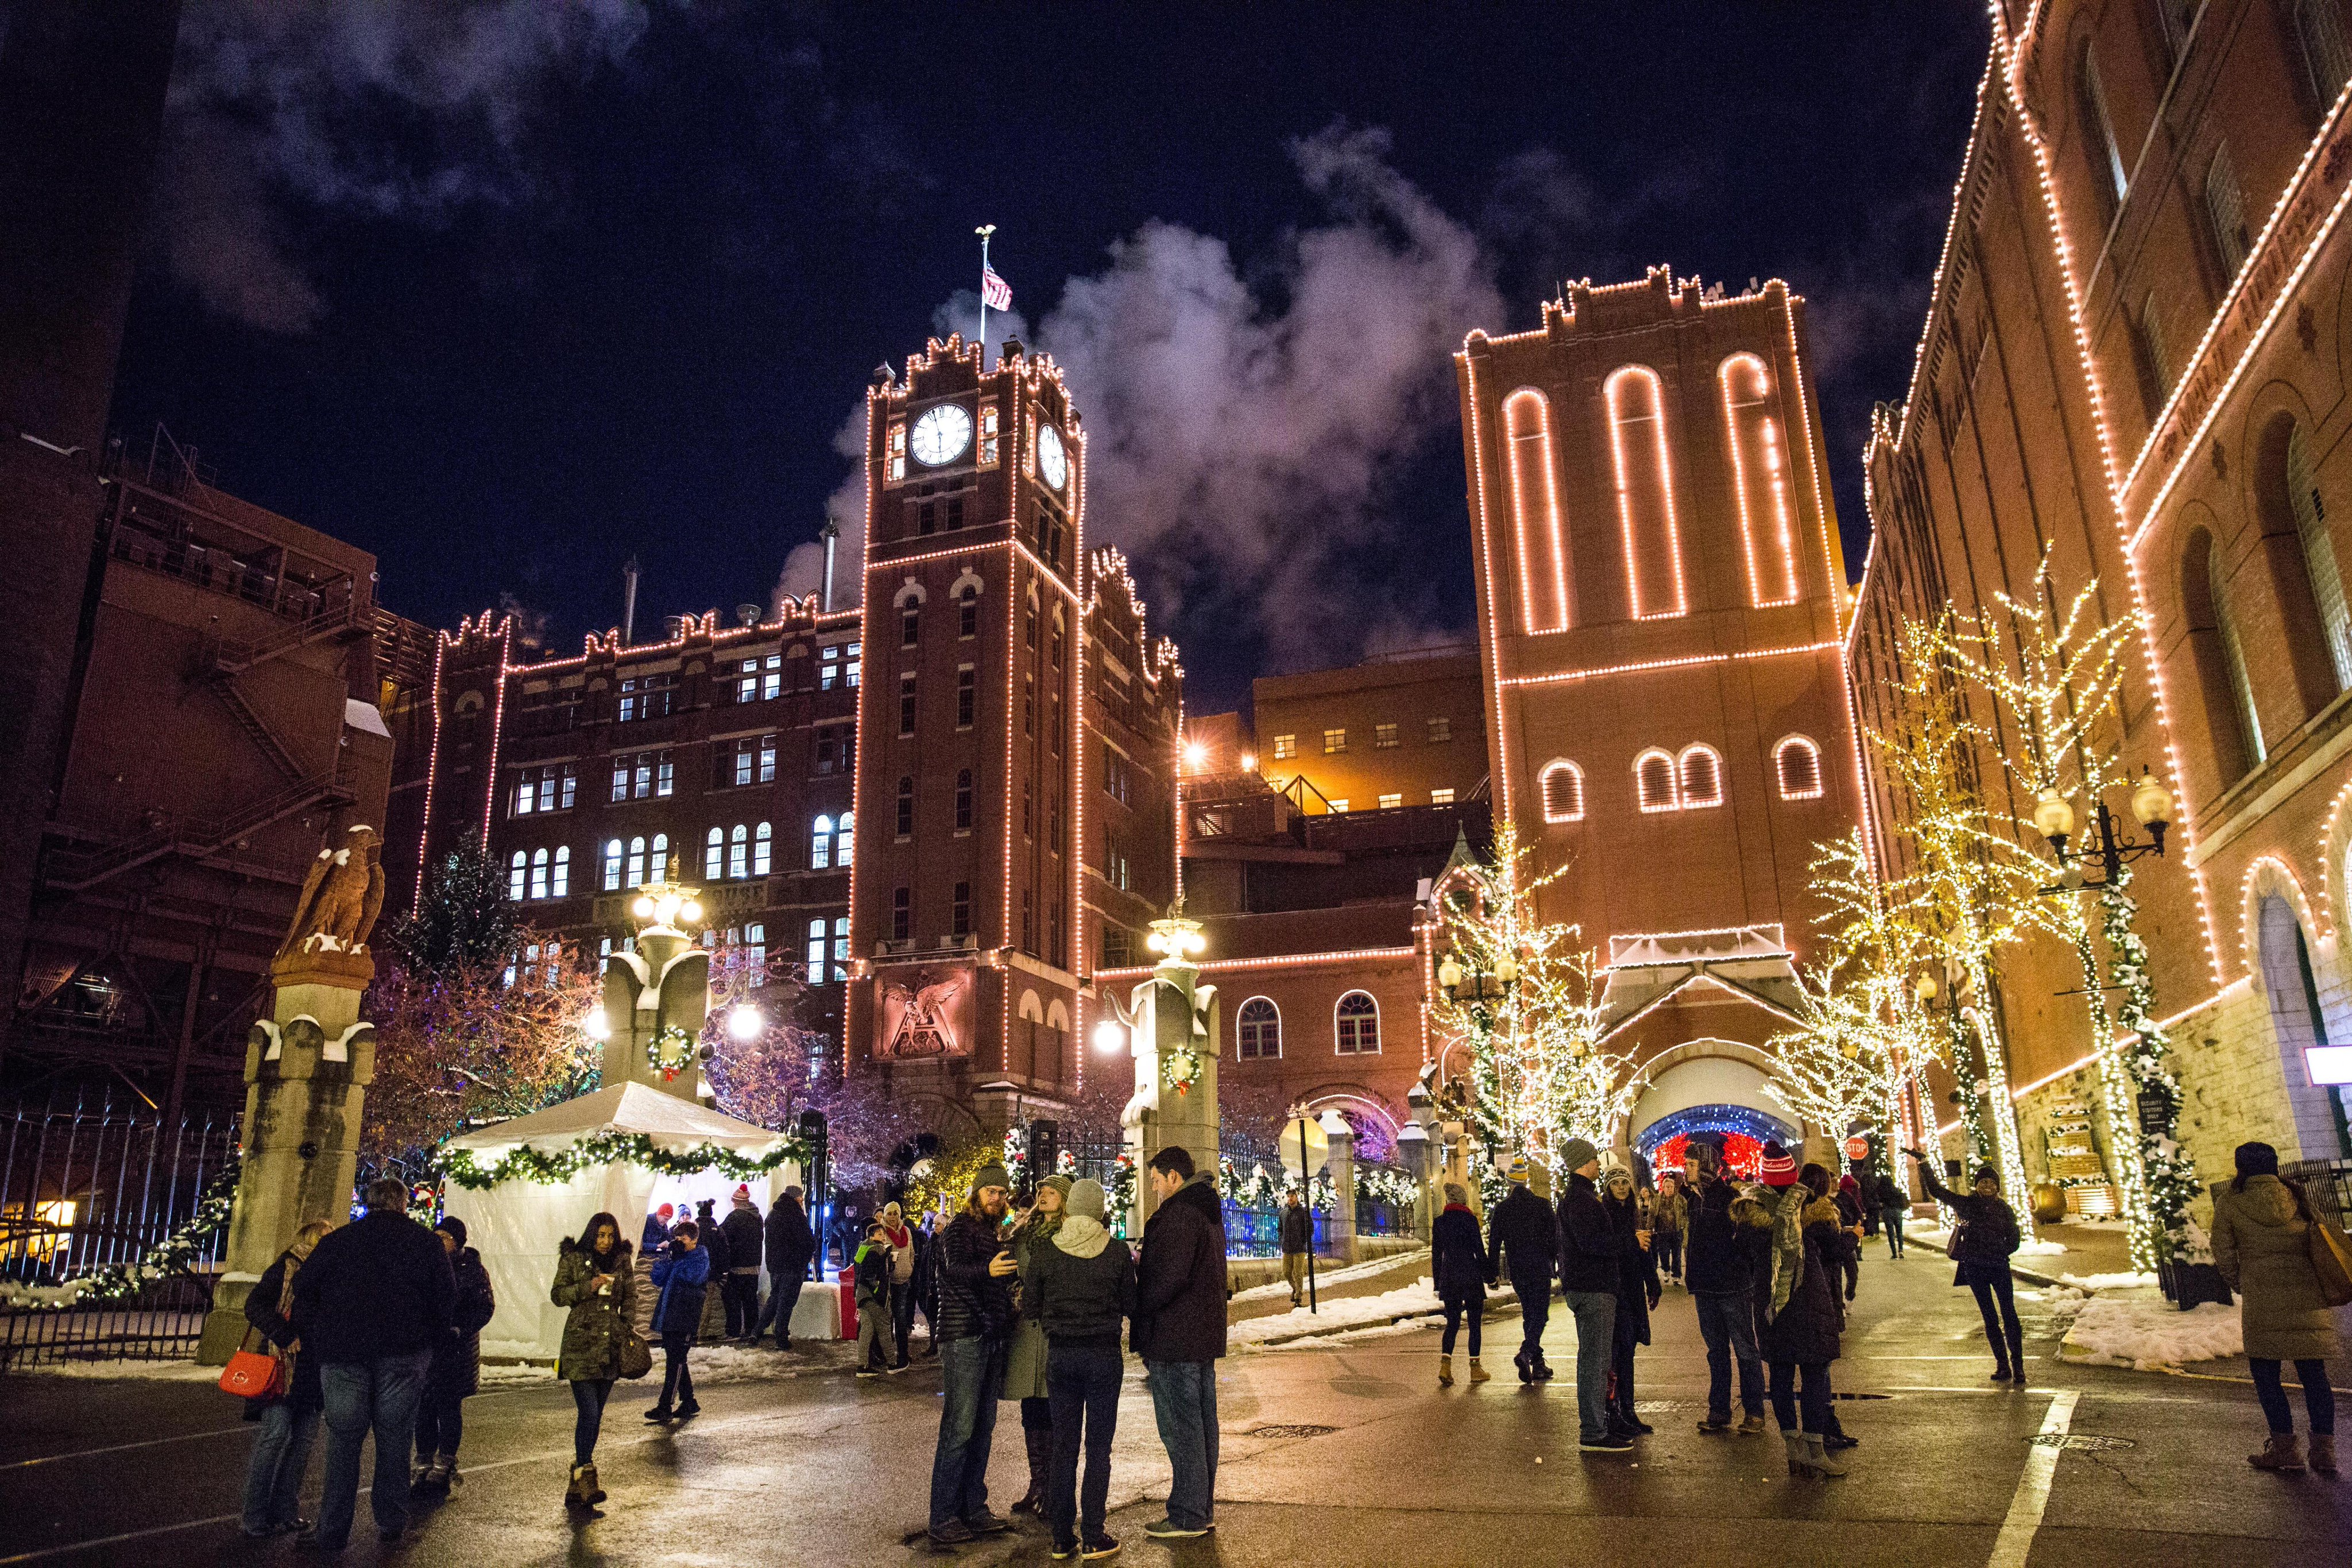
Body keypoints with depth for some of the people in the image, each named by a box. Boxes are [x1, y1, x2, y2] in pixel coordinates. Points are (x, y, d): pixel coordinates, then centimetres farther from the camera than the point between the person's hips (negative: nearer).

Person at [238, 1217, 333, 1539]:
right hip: (283, 1366, -7)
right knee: (277, 1433, -12)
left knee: (305, 1438, 4)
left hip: (312, 1371, 7)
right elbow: (255, 1306, -15)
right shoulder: (285, 1268, -4)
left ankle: (284, 1512, 12)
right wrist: (286, 1337, -21)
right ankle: (255, 1518, -2)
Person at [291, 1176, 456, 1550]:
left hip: (343, 1351, 1)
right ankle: (390, 1521, 14)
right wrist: (427, 1335, 13)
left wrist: (314, 1339, 14)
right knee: (394, 1437, 9)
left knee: (343, 1439, 7)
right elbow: (446, 1295, 0)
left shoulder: (336, 1240, 9)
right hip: (404, 1351, -1)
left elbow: (304, 1291, 7)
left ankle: (333, 1532, 8)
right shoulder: (422, 1239, 4)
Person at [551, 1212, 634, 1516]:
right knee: (589, 1414, -11)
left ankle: (580, 1476, 20)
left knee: (596, 1414, 9)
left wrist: (626, 1330, 5)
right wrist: (588, 1287, -15)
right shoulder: (573, 1259, -1)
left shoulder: (623, 1261, 9)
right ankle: (584, 1483, -8)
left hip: (611, 1347, 4)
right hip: (581, 1346, -4)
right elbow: (557, 1294, -1)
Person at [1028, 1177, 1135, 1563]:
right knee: (1098, 1448, 6)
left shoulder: (1044, 1251, -5)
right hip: (1104, 1355, -2)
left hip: (1059, 1354, 2)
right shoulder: (1117, 1251, -8)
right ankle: (1092, 1538, 7)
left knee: (1063, 1448, 11)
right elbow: (1131, 1306, 0)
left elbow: (1029, 1305, 2)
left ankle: (1062, 1538, 15)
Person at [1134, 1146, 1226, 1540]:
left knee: (1180, 1427, -3)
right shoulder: (1208, 1211, 15)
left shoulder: (1178, 1214, -18)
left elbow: (1170, 1277, -25)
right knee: (1203, 1423, 14)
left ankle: (1187, 1518, 3)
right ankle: (1203, 1510, 23)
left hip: (1174, 1337, -10)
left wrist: (1139, 1306, -12)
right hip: (1204, 1334, 10)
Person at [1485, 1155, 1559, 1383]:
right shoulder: (1542, 1205, -3)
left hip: (1517, 1269, 3)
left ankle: (1538, 1365, 15)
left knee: (1528, 1313, 14)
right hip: (1540, 1266, -3)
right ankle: (1526, 1352, -24)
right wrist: (1557, 1262, 3)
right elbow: (1554, 1236, -4)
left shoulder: (1501, 1209, 2)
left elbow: (1494, 1242, 2)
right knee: (1540, 1312, -2)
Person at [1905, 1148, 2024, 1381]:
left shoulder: (2005, 1210, 5)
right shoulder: (1966, 1204, 4)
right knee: (1990, 1318, 6)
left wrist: (1998, 1254, -8)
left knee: (2009, 1314, -8)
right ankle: (2003, 1366, 11)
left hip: (1999, 1266, -1)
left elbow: (2013, 1242, 8)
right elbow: (1935, 1190, 2)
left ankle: (2018, 1367, -5)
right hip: (1974, 1268, 1)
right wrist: (1923, 1163, -3)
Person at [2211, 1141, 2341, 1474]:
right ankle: (2324, 1450, 10)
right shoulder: (2296, 1196, 10)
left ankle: (2285, 1449, 5)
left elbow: (2224, 1256, 1)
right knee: (2314, 1374, 10)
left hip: (2263, 1301, -4)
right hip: (2310, 1297, 4)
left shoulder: (2229, 1203, 0)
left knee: (2265, 1375, 5)